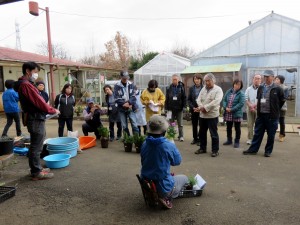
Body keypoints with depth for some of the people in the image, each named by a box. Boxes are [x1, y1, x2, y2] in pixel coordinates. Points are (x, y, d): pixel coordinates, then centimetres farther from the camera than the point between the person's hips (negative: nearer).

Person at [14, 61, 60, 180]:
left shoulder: (25, 84, 17)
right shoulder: (26, 85, -16)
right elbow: (38, 101, -18)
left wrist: (49, 110, 8)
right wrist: (53, 110, -6)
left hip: (35, 118, 10)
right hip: (36, 119, -10)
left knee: (36, 146, 16)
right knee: (36, 147, -4)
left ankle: (37, 168, 27)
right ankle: (36, 173, 4)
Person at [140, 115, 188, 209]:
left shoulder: (144, 144, -7)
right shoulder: (169, 146, -22)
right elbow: (177, 161, -3)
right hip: (163, 188, -6)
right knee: (184, 178, 22)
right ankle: (166, 198, 9)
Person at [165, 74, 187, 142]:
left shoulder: (181, 87, -2)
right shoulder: (169, 88, 2)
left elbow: (184, 98, -3)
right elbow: (167, 99, 1)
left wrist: (184, 106, -10)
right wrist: (166, 108, -3)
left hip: (179, 108, -1)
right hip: (171, 108, 2)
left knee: (180, 124, 7)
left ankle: (181, 136, 15)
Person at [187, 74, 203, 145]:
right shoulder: (191, 88, 5)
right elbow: (189, 99, 6)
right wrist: (193, 107, -7)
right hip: (193, 109, 4)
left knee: (201, 125, 1)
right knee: (194, 125, 11)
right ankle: (195, 138, 22)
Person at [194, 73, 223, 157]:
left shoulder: (218, 89, -7)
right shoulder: (203, 89, 12)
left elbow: (216, 101, -20)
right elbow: (199, 99, 5)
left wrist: (205, 107, -21)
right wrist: (201, 107, -15)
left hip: (212, 115, -6)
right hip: (202, 115, 6)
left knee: (213, 134, 1)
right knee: (202, 133, 14)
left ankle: (215, 150, 13)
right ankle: (202, 148, 29)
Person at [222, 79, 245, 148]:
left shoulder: (241, 93, -8)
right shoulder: (229, 91, 7)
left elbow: (241, 103, -16)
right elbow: (224, 100, 6)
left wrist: (232, 109, -20)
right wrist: (225, 107, -12)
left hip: (236, 114, -5)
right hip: (228, 114, 5)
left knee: (237, 128, 7)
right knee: (228, 128, 16)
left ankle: (237, 142, 18)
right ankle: (229, 140, 31)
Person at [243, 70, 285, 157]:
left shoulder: (277, 89, -7)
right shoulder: (260, 87, 6)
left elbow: (282, 101, 3)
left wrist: (275, 110, 8)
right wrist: (259, 109, 11)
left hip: (272, 116, -4)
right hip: (261, 114, 4)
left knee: (271, 135, 8)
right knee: (257, 133, 10)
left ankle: (268, 151, 20)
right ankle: (253, 149, 18)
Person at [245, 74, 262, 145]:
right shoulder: (248, 89, 9)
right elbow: (246, 99, 3)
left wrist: (255, 105, -15)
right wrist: (250, 106, -10)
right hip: (250, 109, 3)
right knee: (249, 124, 5)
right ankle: (250, 138, 13)